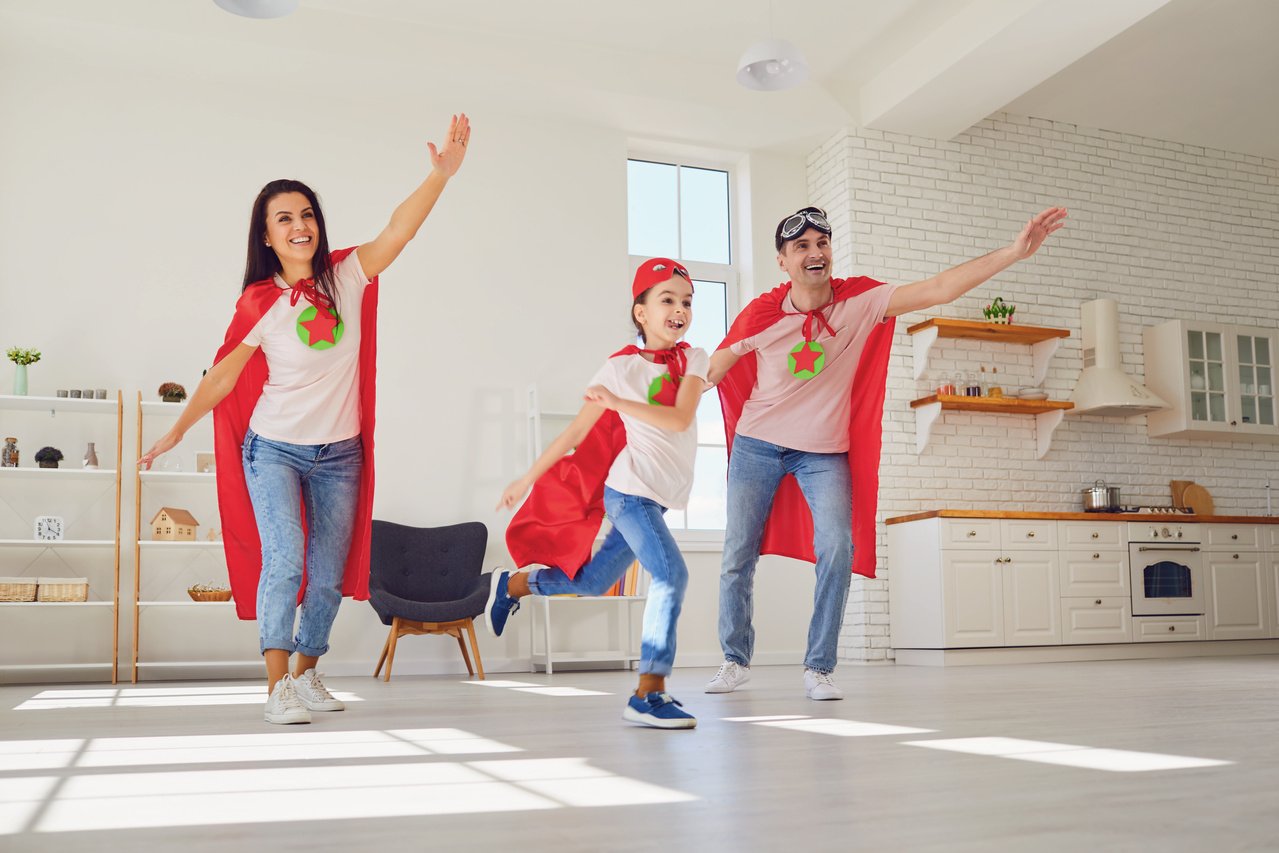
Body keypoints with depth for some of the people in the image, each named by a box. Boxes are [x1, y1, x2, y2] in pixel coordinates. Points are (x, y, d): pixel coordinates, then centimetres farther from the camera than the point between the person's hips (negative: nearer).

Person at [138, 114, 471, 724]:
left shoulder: (347, 278, -2)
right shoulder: (261, 302, -5)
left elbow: (398, 231, -14)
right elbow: (223, 374, 2)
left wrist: (442, 173, -25)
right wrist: (177, 431, 6)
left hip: (339, 454, 2)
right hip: (273, 449, -2)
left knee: (329, 576, 8)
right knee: (284, 560, -15)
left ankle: (307, 673, 24)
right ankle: (277, 687, -6)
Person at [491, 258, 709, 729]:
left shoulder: (693, 359, 3)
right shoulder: (620, 367, -6)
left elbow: (680, 419, -14)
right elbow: (576, 431, -1)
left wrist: (617, 402, -21)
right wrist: (526, 479, 1)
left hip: (660, 495, 6)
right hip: (630, 488, -6)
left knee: (591, 581, 17)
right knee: (671, 576, -21)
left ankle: (512, 585, 42)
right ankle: (648, 695, -16)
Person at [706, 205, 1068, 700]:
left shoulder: (859, 301, -13)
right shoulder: (763, 313, -12)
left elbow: (936, 290, -21)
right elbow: (713, 368, 0)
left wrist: (1014, 253, -30)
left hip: (824, 451, 0)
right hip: (757, 444, 0)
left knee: (838, 548, -16)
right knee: (739, 554, 5)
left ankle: (818, 669, -2)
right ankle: (736, 660, 23)